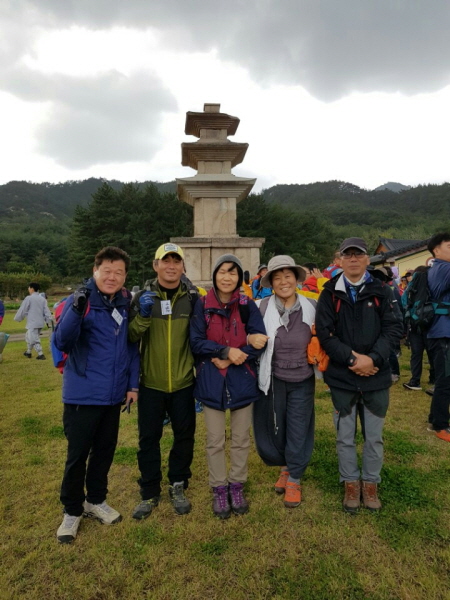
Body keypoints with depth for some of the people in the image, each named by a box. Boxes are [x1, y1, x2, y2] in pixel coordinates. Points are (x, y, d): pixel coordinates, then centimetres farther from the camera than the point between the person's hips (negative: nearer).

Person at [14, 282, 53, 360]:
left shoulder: (29, 298, -10)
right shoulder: (42, 299, 9)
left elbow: (22, 310, -4)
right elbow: (46, 311, 6)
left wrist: (17, 318, 9)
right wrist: (49, 321, 7)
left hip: (32, 323, -8)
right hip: (40, 323, 8)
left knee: (34, 339, -4)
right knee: (28, 336, 24)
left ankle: (41, 354, -10)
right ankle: (28, 352, 33)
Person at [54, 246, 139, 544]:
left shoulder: (127, 304, 3)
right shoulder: (79, 300, -11)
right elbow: (62, 342, -21)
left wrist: (133, 384, 6)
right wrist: (77, 310, -37)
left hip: (114, 394, 5)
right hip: (83, 394, -5)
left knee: (105, 450, 18)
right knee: (77, 454, 8)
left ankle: (96, 500, 39)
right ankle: (72, 511, 30)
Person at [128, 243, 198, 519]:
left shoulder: (193, 298, -2)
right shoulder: (143, 297, -2)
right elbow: (131, 338, -10)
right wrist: (143, 315, -26)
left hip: (183, 384, 1)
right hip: (151, 384, 0)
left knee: (184, 436, 14)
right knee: (149, 439, 11)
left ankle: (178, 487, 37)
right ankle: (150, 493, 32)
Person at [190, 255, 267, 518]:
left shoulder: (248, 306, -2)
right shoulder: (202, 305, -4)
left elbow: (259, 342, -8)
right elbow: (196, 341, -9)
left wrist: (230, 360, -17)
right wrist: (227, 351, -20)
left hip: (242, 380, 1)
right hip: (211, 381, 0)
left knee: (241, 439, 13)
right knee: (215, 440, 10)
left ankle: (237, 486, 33)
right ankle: (219, 489, 29)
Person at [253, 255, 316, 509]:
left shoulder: (311, 306, -7)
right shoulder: (264, 307, -11)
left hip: (303, 380, 0)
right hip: (274, 380, 0)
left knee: (298, 431, 9)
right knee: (275, 429, 16)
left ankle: (294, 479, 32)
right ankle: (285, 467, 44)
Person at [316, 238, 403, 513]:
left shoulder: (382, 291, 1)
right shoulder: (330, 294, -1)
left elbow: (394, 328, -6)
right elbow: (324, 333, -8)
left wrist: (373, 358, -19)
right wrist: (352, 359, -18)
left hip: (376, 376, 1)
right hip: (342, 377, 0)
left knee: (374, 437, 14)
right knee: (345, 437, 12)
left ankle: (371, 484, 34)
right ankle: (351, 484, 32)